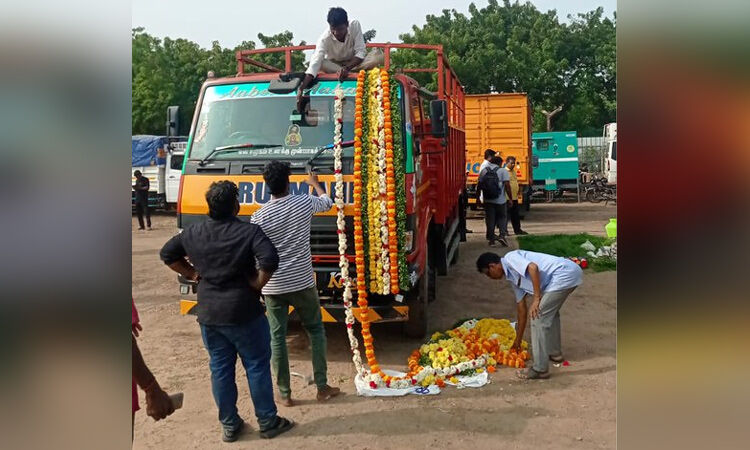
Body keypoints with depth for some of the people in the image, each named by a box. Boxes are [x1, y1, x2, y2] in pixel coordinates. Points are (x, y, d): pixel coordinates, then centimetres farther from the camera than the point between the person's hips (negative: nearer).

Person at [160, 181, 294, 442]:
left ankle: (229, 425, 26)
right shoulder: (249, 231, -14)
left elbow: (167, 254, 15)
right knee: (257, 366, 9)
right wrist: (257, 284, -11)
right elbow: (270, 260, -26)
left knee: (220, 368, 15)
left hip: (208, 314, 5)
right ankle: (268, 422, 19)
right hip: (243, 313, -5)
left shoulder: (193, 232, 3)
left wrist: (193, 274, 15)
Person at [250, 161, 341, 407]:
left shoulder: (259, 217, -10)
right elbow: (327, 202, 16)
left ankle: (285, 394, 16)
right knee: (316, 330, 16)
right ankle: (322, 387, 19)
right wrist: (315, 183, 34)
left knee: (277, 338, 9)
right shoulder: (304, 203, -7)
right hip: (302, 282, 1)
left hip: (273, 287, 0)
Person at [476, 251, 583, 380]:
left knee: (538, 317, -5)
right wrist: (518, 341, 31)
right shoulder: (512, 278, 22)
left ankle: (540, 369, 1)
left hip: (564, 275, -10)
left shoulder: (510, 258, -2)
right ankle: (554, 352, 45)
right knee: (549, 312, 30)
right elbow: (522, 309, 26)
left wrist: (536, 299, -18)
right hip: (572, 273, 10)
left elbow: (533, 267, -22)